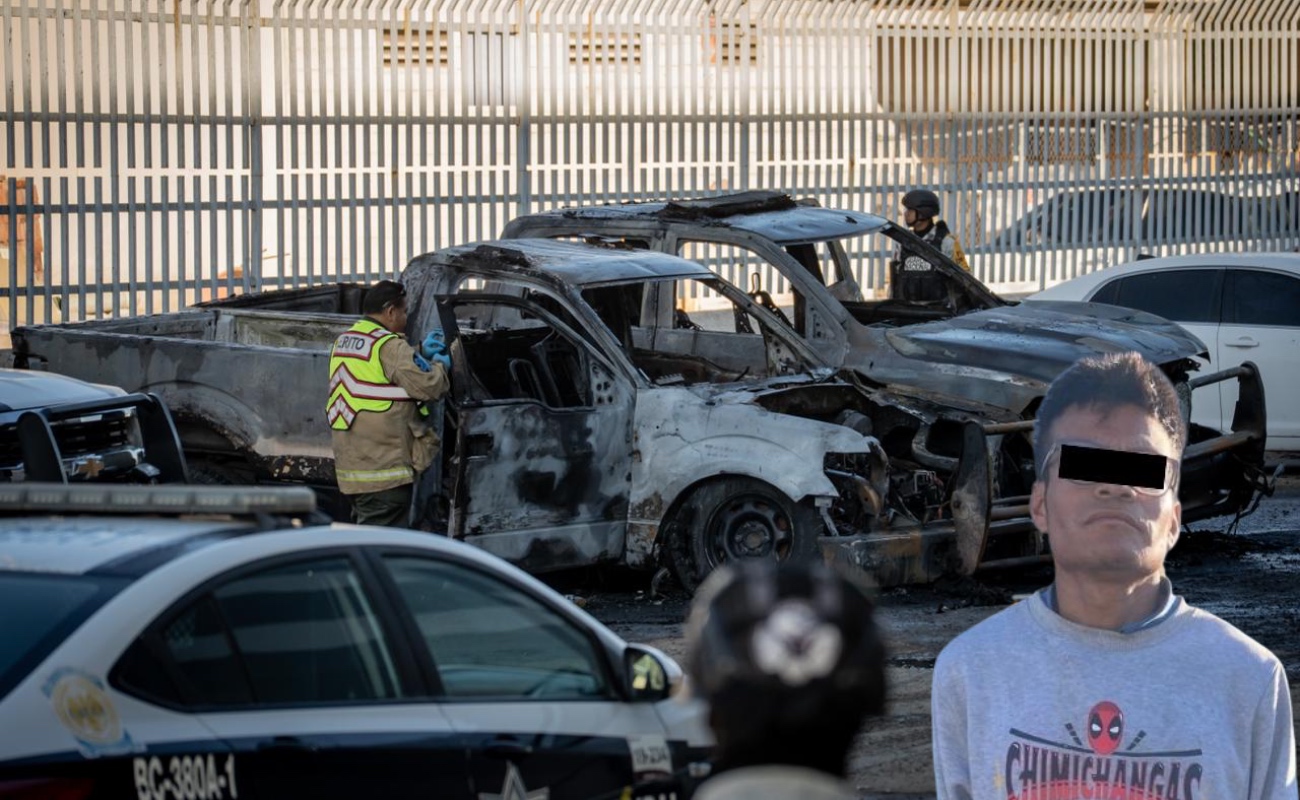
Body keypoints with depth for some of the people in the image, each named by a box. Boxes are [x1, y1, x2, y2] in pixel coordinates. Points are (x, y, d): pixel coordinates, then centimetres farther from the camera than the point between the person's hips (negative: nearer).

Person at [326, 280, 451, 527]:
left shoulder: (343, 342, 13)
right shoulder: (389, 346, -16)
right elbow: (427, 386, -16)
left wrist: (421, 353, 19)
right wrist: (440, 366, 3)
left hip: (350, 466, 9)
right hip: (385, 469, -9)